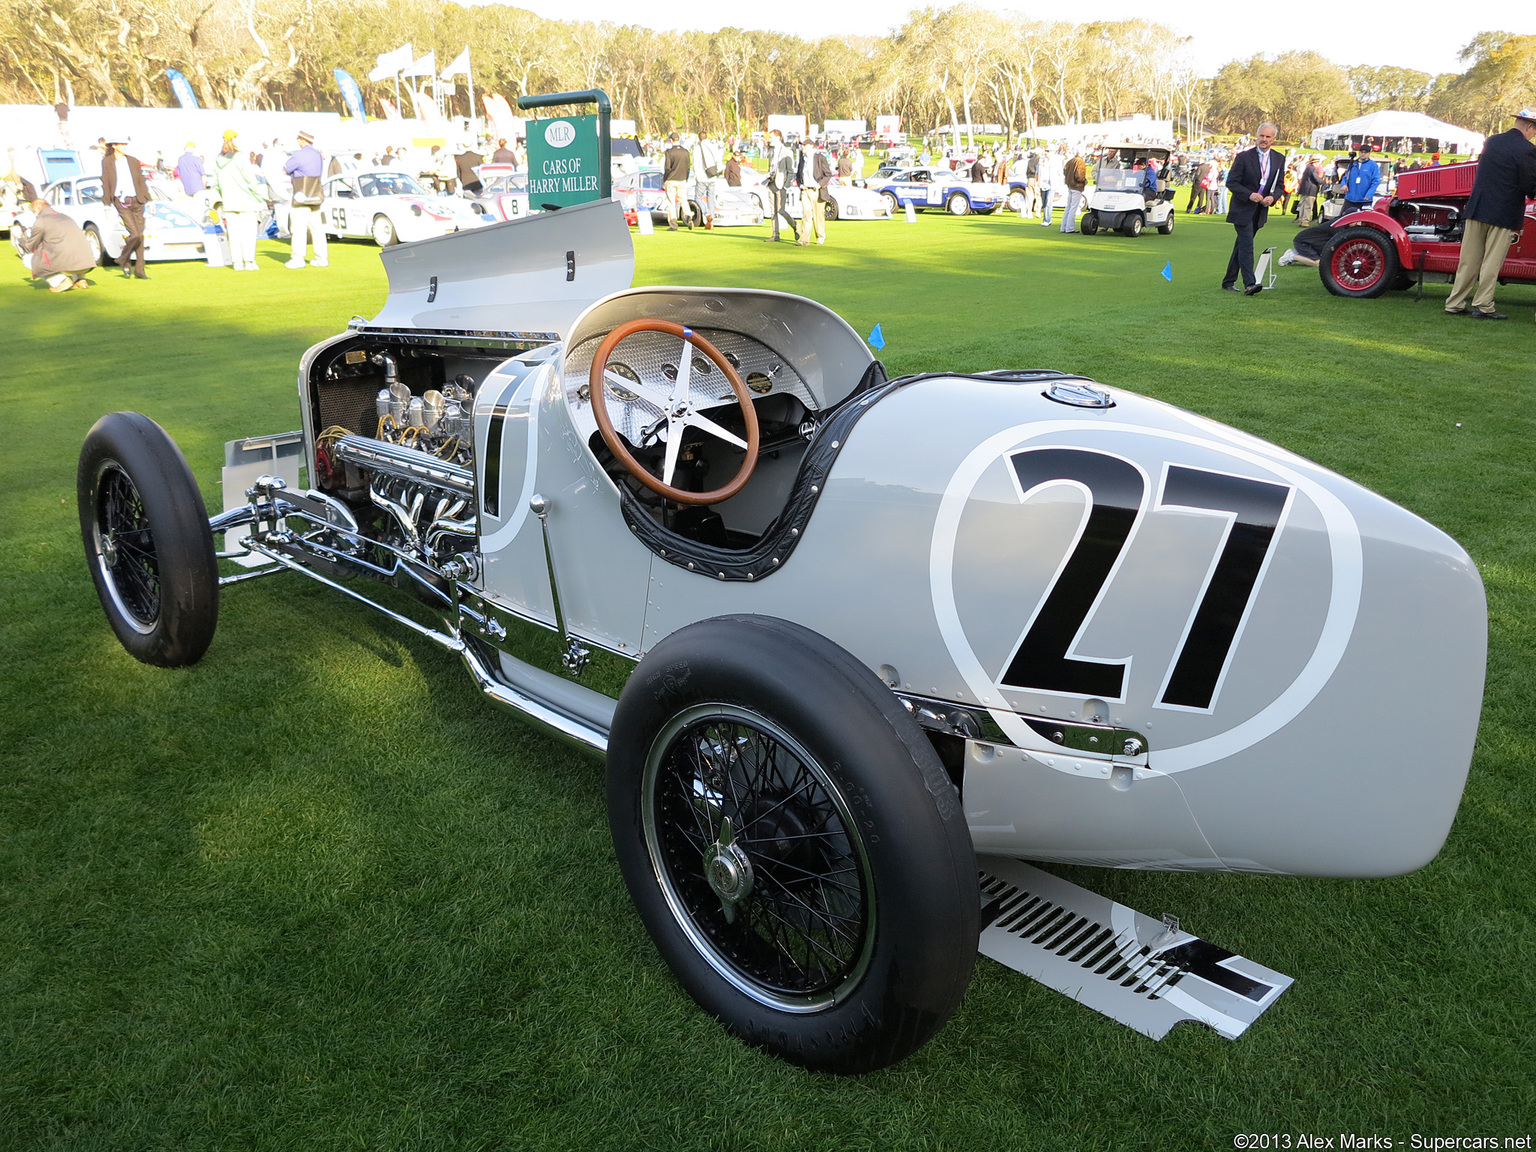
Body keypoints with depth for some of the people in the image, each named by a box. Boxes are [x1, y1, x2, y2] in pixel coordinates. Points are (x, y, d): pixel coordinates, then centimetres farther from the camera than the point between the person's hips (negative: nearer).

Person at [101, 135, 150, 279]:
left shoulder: (134, 161, 9)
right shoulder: (107, 162, 2)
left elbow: (141, 181, 13)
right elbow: (105, 184, 4)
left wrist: (148, 200, 9)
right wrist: (107, 203, -1)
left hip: (136, 202, 3)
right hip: (121, 202, -3)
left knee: (140, 235, 4)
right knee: (134, 234, -16)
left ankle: (139, 270, 12)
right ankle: (123, 260, 8)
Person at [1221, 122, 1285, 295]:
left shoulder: (1279, 159, 7)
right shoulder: (1243, 157, -6)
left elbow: (1279, 185, 12)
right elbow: (1231, 182, -7)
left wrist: (1272, 197, -11)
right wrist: (1249, 195, -20)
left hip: (1261, 210, 5)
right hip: (1243, 209, -5)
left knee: (1241, 246, 11)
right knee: (1246, 245, -14)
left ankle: (1228, 281, 18)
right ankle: (1249, 283, -19)